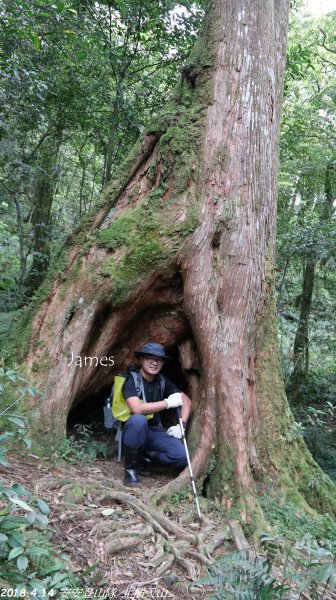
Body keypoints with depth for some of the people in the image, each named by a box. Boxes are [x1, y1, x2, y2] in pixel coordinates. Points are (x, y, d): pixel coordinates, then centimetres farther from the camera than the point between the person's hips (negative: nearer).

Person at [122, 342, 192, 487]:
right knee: (138, 420, -39)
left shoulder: (162, 381, 2)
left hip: (155, 432, 5)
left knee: (181, 456, -20)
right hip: (134, 431, -4)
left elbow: (186, 400, 7)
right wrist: (168, 402, -25)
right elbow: (137, 409, -31)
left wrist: (182, 425, -7)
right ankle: (130, 469, -18)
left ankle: (144, 457, 6)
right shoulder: (131, 380, -15)